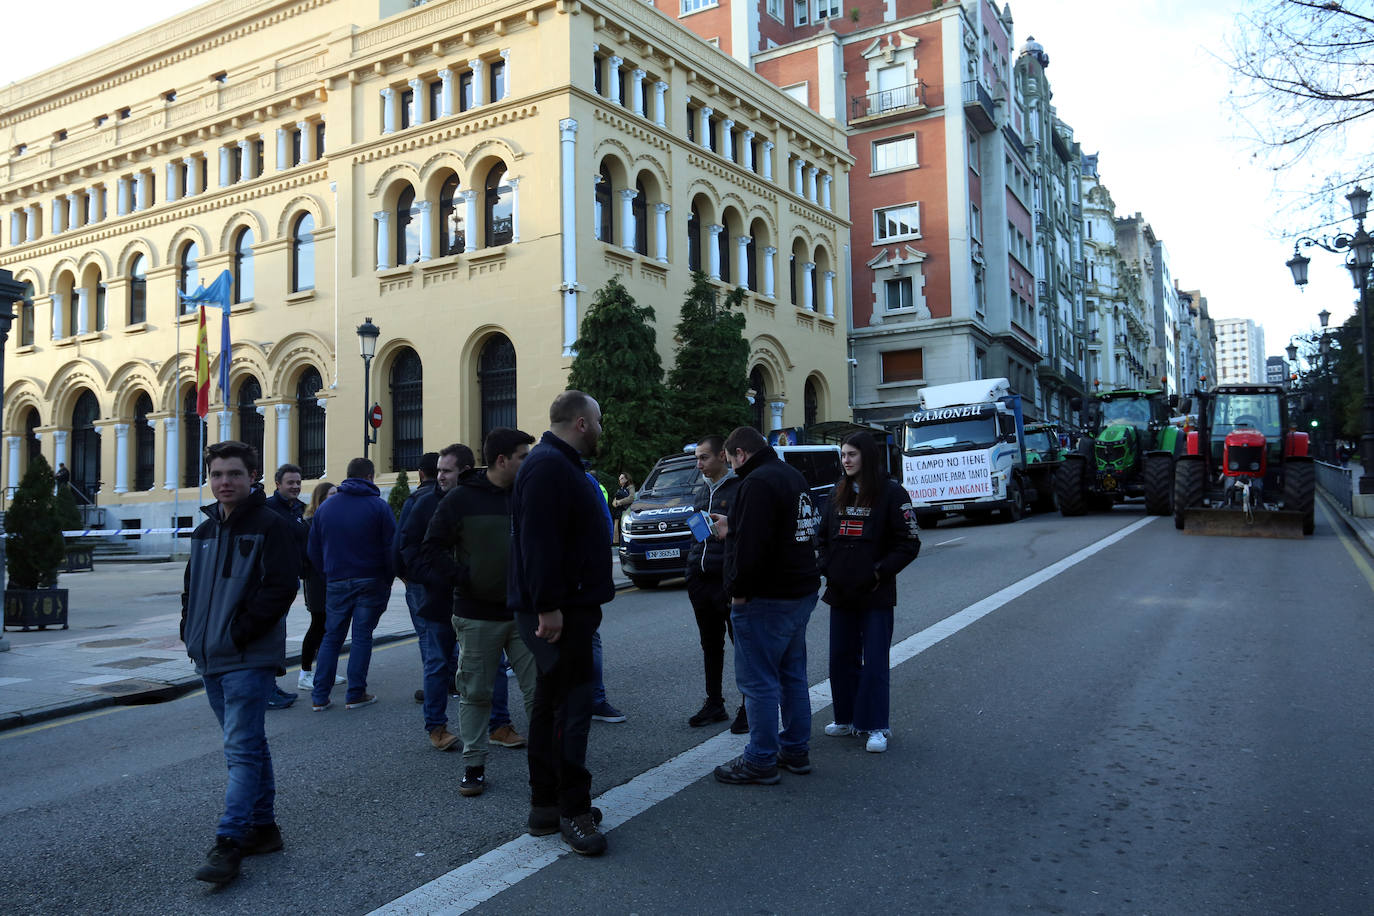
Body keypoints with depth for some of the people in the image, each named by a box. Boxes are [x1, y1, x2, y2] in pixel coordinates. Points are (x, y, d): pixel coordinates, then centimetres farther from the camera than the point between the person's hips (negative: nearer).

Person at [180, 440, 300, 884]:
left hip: (248, 659, -8)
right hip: (209, 659, 8)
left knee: (242, 749, -7)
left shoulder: (269, 526, -9)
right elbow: (191, 588, 23)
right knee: (247, 746, 15)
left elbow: (281, 586, -17)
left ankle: (229, 843, -3)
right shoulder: (205, 530, 15)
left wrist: (239, 632, -18)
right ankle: (263, 827, 25)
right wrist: (191, 633, 8)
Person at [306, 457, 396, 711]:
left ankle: (319, 697, 9)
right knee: (362, 636, 5)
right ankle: (355, 694, 7)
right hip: (370, 582, -3)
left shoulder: (326, 506, 6)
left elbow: (314, 550, 10)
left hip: (336, 583, 3)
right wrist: (388, 580, 3)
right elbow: (391, 547, -8)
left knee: (331, 636, 11)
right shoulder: (379, 506, -6)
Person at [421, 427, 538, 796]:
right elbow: (432, 548, -2)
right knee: (475, 693, 8)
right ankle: (474, 765, 21)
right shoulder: (461, 499, -5)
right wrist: (461, 580, -10)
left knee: (538, 690, 3)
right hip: (478, 616, -2)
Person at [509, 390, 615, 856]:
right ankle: (573, 811, 1)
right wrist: (547, 606, -25)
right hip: (556, 609, -11)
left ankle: (545, 805, 23)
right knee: (572, 704, -7)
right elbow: (538, 541, -24)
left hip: (563, 607, 11)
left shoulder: (558, 465, 19)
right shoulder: (549, 466, -16)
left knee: (552, 703, 14)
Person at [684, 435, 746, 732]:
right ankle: (714, 704, 25)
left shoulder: (741, 488, -6)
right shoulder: (703, 491, 18)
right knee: (710, 644, 14)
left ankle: (748, 709, 11)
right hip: (701, 579, 7)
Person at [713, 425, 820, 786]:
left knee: (758, 681, -2)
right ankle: (796, 750, 26)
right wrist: (732, 527, 25)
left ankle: (760, 761, 5)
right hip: (801, 591, 10)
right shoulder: (793, 476, 14)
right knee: (792, 674, 17)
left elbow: (752, 544, -26)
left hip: (767, 598, -10)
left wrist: (739, 589, -16)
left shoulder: (758, 482, -18)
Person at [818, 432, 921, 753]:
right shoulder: (838, 493, 10)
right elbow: (824, 536, 19)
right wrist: (826, 567, 4)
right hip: (840, 593, 6)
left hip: (875, 595, -6)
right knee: (841, 658, 12)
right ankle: (846, 718, 25)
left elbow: (909, 543, -8)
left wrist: (879, 572, -13)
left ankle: (876, 726, 8)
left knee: (874, 661, -1)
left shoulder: (892, 493, -7)